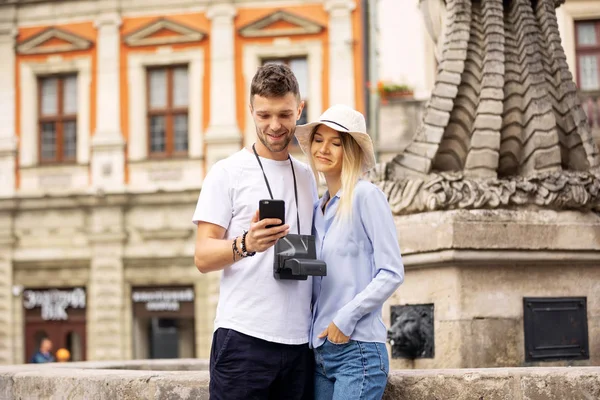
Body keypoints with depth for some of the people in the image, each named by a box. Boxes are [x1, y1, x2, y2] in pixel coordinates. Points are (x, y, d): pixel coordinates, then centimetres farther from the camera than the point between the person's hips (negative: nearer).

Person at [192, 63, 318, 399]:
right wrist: (246, 244, -25)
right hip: (244, 337, -4)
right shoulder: (228, 173, 1)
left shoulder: (307, 176, 16)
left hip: (300, 340, 5)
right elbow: (203, 257, -5)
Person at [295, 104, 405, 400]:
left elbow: (392, 273, -10)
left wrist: (346, 318, -14)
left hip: (358, 350, -7)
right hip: (320, 352, 7)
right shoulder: (319, 208, 15)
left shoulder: (366, 196, -6)